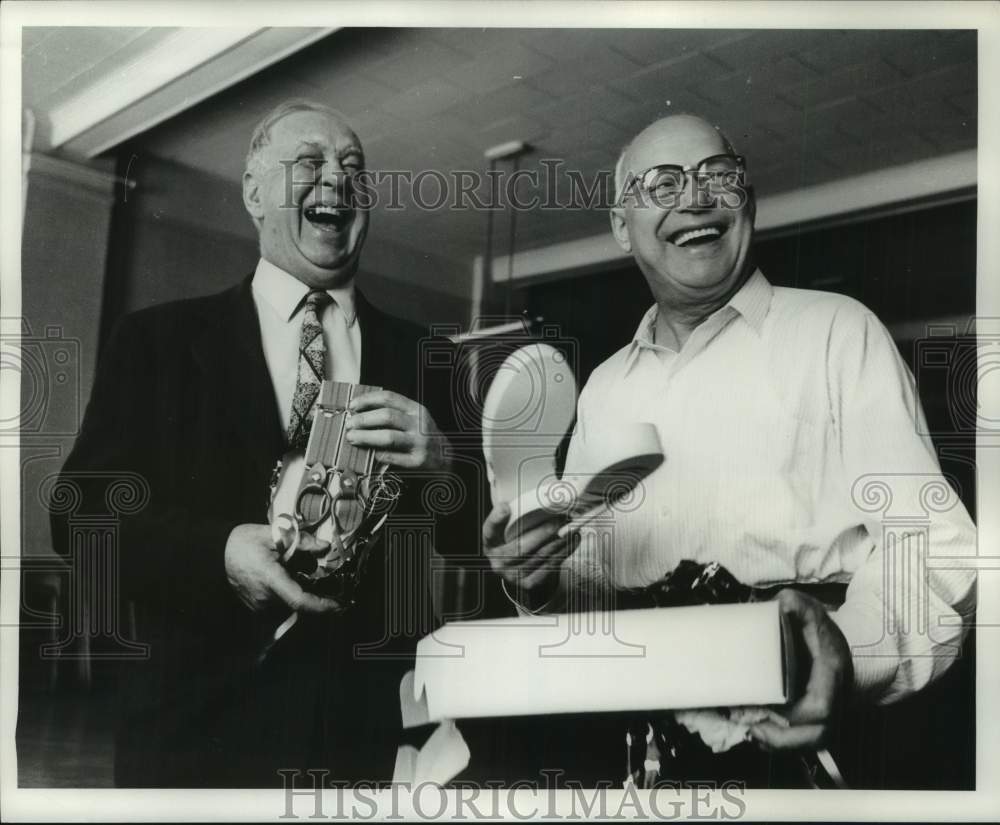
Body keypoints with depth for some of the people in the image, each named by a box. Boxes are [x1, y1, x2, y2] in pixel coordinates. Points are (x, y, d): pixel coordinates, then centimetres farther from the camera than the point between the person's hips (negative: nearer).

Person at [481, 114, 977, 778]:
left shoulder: (835, 330, 4)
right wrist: (539, 581, 2)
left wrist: (855, 648, -23)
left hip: (801, 722, -3)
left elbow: (927, 540, -4)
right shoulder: (603, 387, 19)